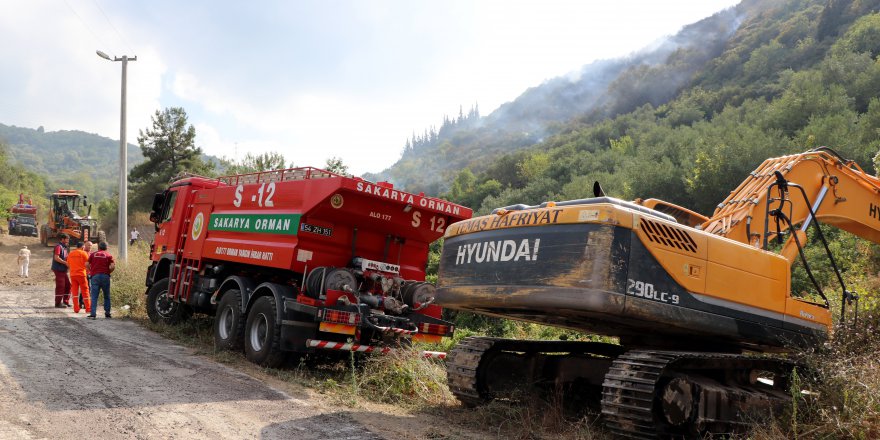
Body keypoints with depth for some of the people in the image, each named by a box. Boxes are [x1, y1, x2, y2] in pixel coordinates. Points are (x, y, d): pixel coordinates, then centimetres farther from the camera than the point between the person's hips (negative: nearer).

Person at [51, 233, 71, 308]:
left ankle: (65, 301, 17)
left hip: (63, 270, 10)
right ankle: (58, 303, 0)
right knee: (60, 286, -6)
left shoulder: (64, 247, 19)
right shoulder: (58, 246, -11)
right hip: (59, 269, -10)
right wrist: (65, 263, -18)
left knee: (68, 285, 10)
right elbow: (56, 258, -22)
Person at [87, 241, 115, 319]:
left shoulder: (93, 255, 10)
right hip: (105, 276, 0)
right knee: (107, 296, 12)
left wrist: (91, 271, 15)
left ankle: (93, 314, -7)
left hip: (95, 276, 0)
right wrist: (108, 271, 9)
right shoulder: (108, 255, 6)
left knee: (94, 296, 1)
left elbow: (87, 264, 0)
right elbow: (113, 266, -8)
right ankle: (107, 313, 13)